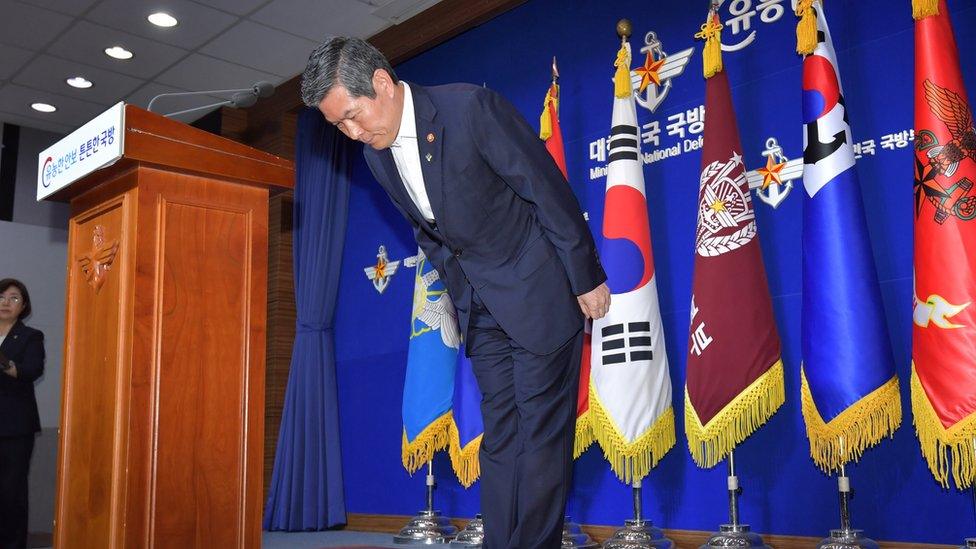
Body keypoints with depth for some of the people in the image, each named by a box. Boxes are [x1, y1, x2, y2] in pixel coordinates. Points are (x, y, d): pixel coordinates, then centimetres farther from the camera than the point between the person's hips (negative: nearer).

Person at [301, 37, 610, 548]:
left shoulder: (472, 107, -19)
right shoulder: (377, 155, 3)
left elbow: (549, 190, -15)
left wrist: (587, 278, -11)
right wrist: (460, 292, 13)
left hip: (537, 289, -6)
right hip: (479, 306, 6)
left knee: (541, 432, -2)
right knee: (499, 437, 7)